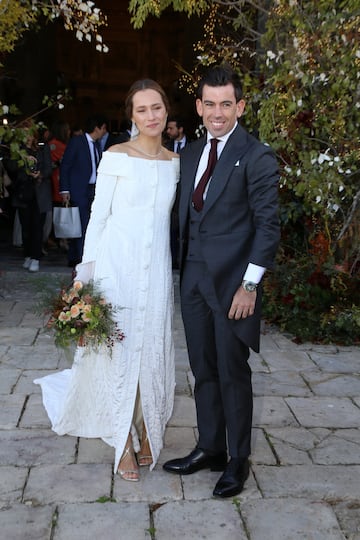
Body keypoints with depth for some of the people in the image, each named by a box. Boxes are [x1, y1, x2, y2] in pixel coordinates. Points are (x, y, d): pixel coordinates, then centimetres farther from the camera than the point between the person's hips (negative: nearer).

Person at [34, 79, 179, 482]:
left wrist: (177, 270, 13)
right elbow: (98, 214, -4)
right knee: (118, 349, 1)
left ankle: (147, 431, 28)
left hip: (157, 268, 4)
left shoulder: (174, 162, 9)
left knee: (152, 350, 10)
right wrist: (86, 273, -7)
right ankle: (124, 443, 16)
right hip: (117, 264, -4)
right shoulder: (117, 156, -4)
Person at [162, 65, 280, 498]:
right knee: (203, 369, 14)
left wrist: (249, 285, -15)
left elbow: (268, 224, -11)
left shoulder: (256, 157, -8)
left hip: (232, 281, -6)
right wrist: (182, 270, 9)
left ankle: (237, 460, 22)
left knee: (233, 373, 5)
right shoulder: (190, 154, 12)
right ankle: (209, 448, 31)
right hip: (193, 278, 6)